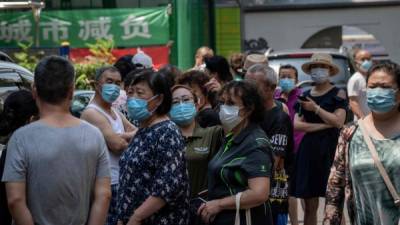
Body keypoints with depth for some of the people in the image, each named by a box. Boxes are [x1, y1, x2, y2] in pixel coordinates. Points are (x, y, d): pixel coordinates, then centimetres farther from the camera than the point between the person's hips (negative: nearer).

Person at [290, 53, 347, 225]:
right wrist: (324, 125, -8)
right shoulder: (305, 96, 13)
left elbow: (338, 122, -9)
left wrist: (316, 109, -10)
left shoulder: (338, 94, 3)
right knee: (309, 206, 6)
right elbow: (297, 124, 1)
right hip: (308, 148, 4)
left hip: (330, 148, -4)